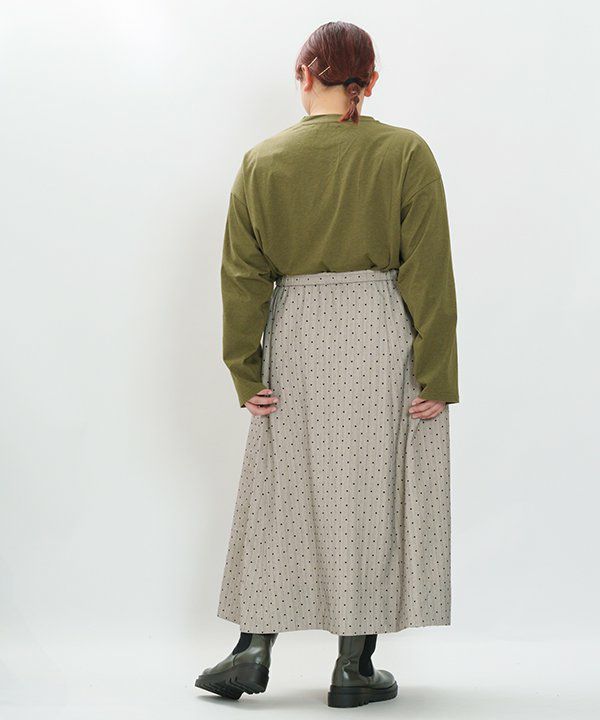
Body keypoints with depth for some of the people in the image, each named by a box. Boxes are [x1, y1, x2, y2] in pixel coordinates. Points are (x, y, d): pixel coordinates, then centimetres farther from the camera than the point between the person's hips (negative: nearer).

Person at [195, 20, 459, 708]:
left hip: (294, 342, 2)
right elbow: (428, 275, -6)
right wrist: (435, 377, -3)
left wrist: (247, 374, 7)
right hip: (383, 343, -2)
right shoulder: (406, 153, -4)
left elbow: (241, 277, 1)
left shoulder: (261, 161, 1)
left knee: (279, 495, 13)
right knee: (373, 495, 7)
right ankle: (355, 669, 14)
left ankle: (253, 649, 17)